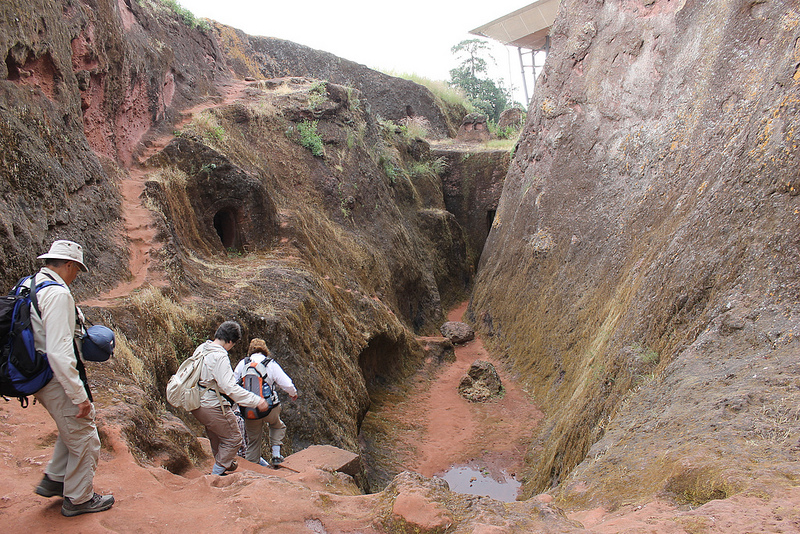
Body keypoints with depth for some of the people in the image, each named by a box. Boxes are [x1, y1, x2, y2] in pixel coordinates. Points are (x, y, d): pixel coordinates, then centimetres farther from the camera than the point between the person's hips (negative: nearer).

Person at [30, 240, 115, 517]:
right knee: (84, 439, 7)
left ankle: (53, 480, 39)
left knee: (72, 428, 28)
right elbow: (59, 353, -29)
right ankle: (78, 499, 22)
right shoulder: (57, 294, -25)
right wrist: (80, 396, -25)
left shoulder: (28, 285, 6)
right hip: (58, 380, -10)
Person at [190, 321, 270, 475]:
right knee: (233, 439, 7)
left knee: (216, 434, 30)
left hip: (196, 404, 10)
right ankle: (217, 474, 14)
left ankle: (224, 464, 48)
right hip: (213, 407, -10)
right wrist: (256, 400, -29)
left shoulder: (201, 349, 3)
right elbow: (229, 387, -30)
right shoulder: (220, 357, -24)